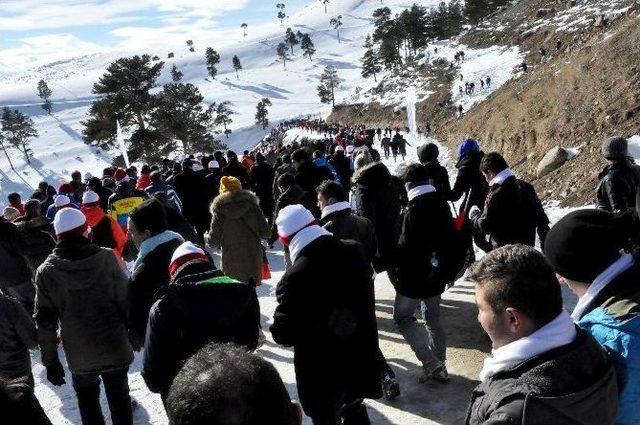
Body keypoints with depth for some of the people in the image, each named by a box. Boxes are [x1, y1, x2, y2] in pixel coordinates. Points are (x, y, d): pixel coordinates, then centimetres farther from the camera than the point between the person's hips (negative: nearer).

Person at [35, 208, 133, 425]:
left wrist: (51, 363, 4)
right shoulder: (106, 258, -13)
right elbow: (126, 301, -10)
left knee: (88, 400, 23)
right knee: (118, 396, 19)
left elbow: (45, 322, -6)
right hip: (115, 349, 0)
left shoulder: (46, 272, -9)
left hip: (79, 356, 1)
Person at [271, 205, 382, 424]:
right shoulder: (355, 252, -10)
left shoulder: (295, 278, -29)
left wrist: (277, 327, -2)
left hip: (323, 375, -5)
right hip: (361, 360, 6)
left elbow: (284, 336, -20)